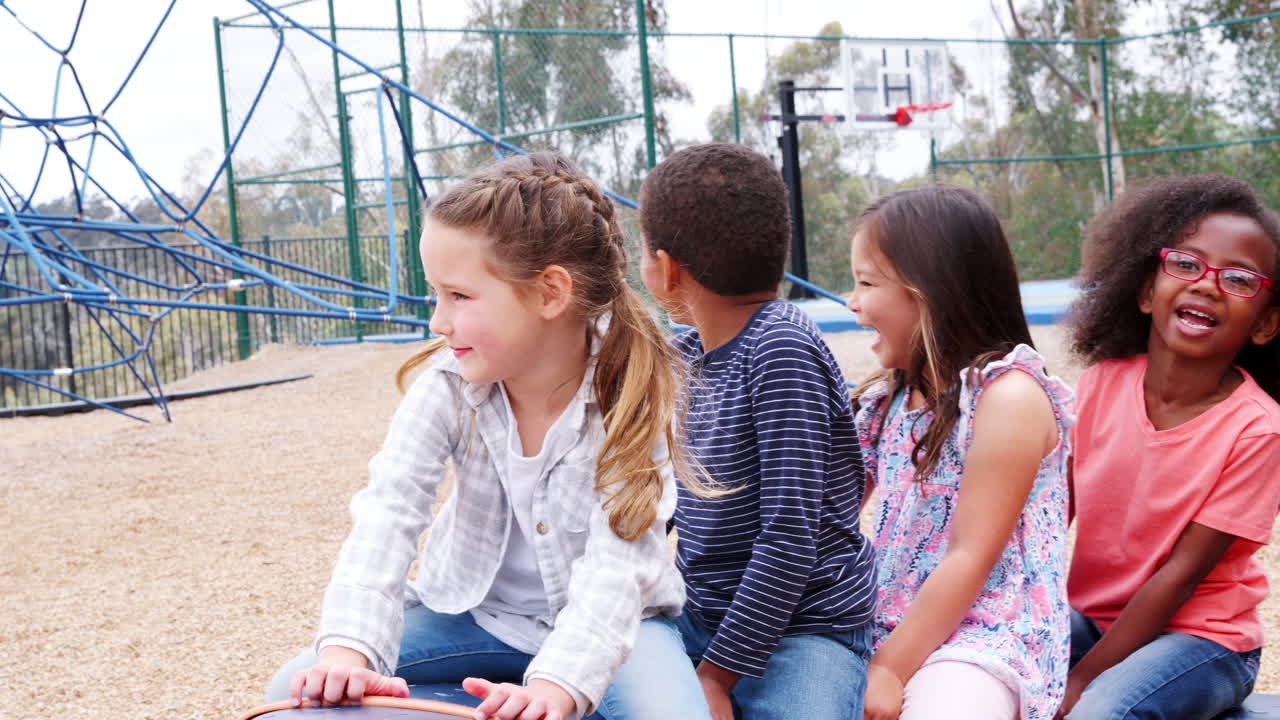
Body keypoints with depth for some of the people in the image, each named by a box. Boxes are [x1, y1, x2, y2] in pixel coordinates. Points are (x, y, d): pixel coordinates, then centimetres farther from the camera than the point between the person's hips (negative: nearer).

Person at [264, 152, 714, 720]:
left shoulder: (629, 396, -23)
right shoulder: (447, 385, -15)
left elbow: (617, 562, -31)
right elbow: (387, 517, -26)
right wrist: (347, 649, -44)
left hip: (607, 621, -2)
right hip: (478, 610, 2)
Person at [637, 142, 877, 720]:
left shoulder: (781, 350, -17)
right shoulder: (688, 356, 7)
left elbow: (790, 537, -21)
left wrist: (718, 673, -19)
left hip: (801, 629, -7)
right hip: (701, 617, 7)